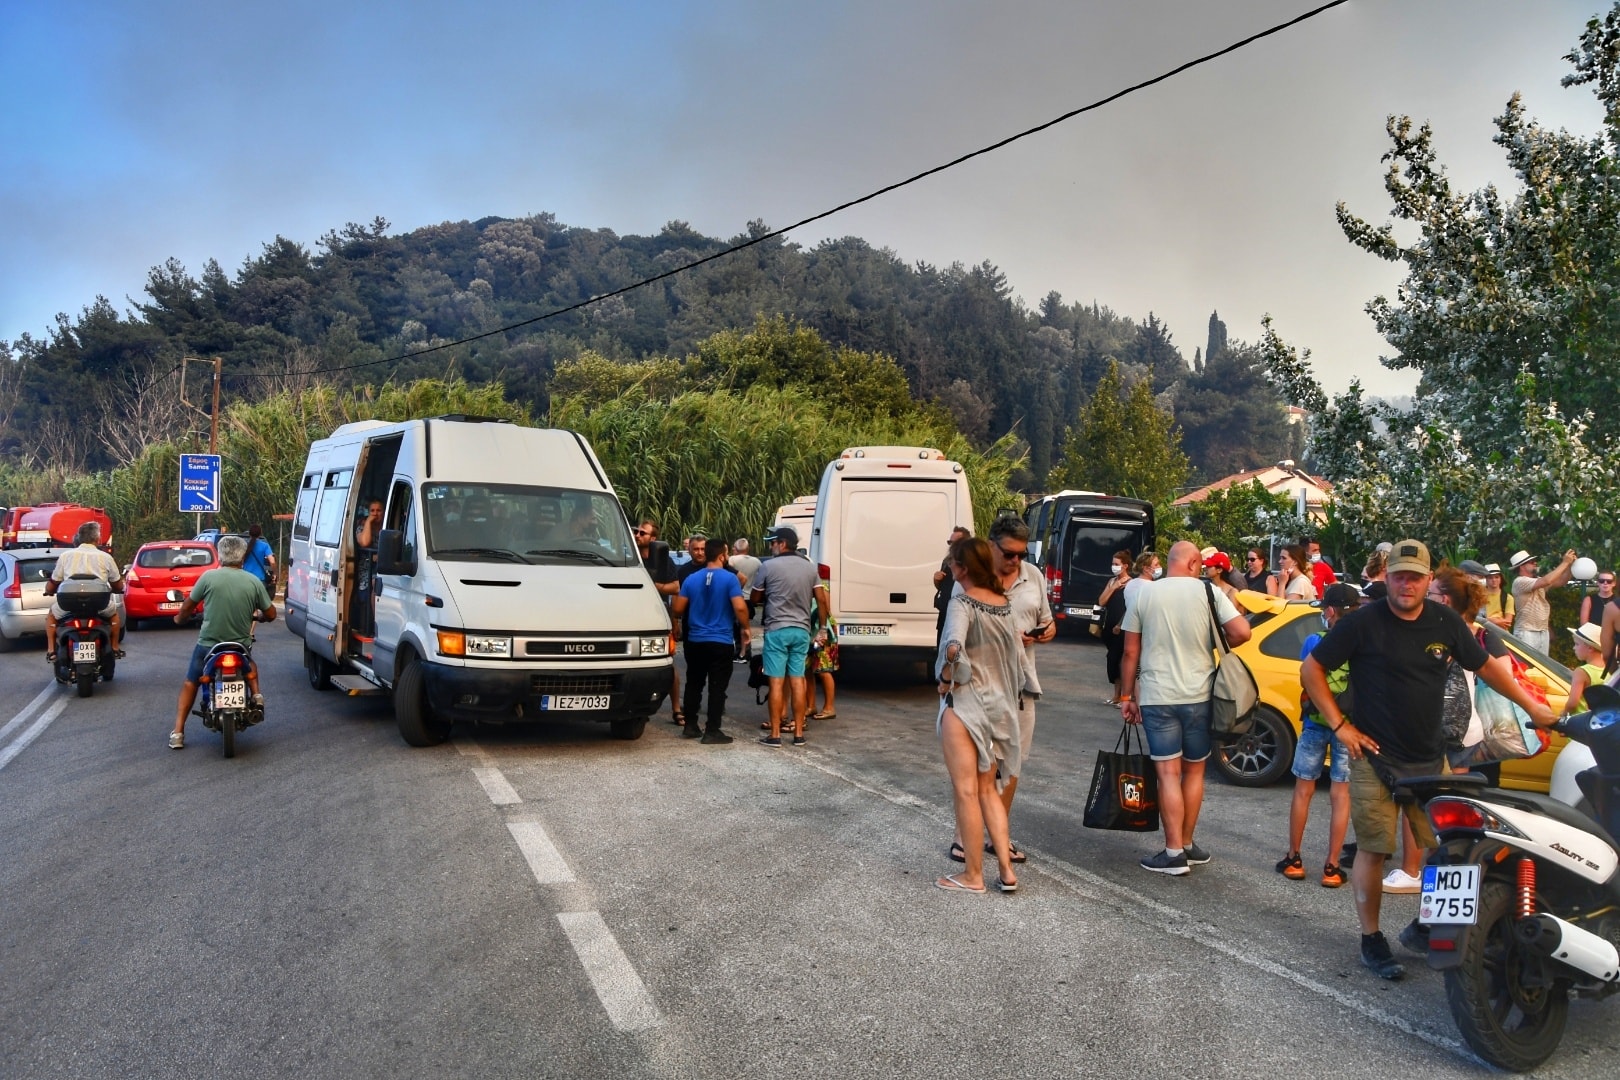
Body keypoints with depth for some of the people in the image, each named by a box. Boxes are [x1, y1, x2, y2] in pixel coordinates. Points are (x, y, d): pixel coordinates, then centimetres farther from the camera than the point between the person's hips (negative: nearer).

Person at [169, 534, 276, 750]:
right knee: (250, 665, 35)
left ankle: (178, 732, 11)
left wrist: (179, 618, 23)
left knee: (190, 682, 20)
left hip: (208, 644, -1)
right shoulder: (254, 582, -6)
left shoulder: (209, 577, -9)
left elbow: (188, 606, 0)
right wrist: (257, 615, 24)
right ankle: (256, 696, 12)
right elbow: (271, 614, 1)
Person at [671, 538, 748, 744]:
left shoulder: (691, 579, 3)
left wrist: (680, 621, 26)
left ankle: (690, 726, 19)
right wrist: (745, 628, -3)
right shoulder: (729, 578, -10)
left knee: (694, 684, 15)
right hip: (721, 642, -4)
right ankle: (712, 731, 0)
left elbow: (677, 608, 4)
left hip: (695, 641, 4)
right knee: (717, 687, 0)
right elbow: (740, 607, -18)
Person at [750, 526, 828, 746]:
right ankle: (799, 733, 11)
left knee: (777, 682, -2)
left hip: (777, 629, -4)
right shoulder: (809, 567, 7)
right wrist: (822, 628, 15)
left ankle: (775, 734, 0)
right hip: (802, 630, 4)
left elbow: (755, 598, 3)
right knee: (797, 681, 8)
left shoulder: (768, 566, -6)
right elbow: (821, 599, 7)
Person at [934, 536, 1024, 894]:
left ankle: (972, 875, 10)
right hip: (1000, 704, 7)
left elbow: (953, 646, -32)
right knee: (988, 789, 16)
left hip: (964, 703, -7)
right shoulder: (1004, 604, 7)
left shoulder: (962, 603, -14)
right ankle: (1006, 871, 14)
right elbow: (1018, 658, 11)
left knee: (966, 790, 2)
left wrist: (946, 677, -16)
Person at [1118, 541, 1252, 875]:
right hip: (1198, 696, 1)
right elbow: (1241, 632, -12)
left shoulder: (1143, 594, 0)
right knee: (1194, 771, 15)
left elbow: (1131, 652, 2)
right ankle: (1187, 845, 23)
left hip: (1156, 697, -1)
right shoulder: (1208, 592, -3)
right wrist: (1219, 646, 10)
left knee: (1169, 773, 0)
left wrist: (1127, 696, 9)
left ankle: (1174, 853, -1)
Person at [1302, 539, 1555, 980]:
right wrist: (1339, 725, -10)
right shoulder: (1363, 622, -9)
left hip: (1430, 759, 4)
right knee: (1373, 851, 0)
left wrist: (1530, 705, 21)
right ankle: (1371, 940, 14)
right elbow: (1311, 668, -6)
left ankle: (1426, 928, 26)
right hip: (1375, 758, -4)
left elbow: (1485, 666, 18)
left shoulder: (1446, 622, 3)